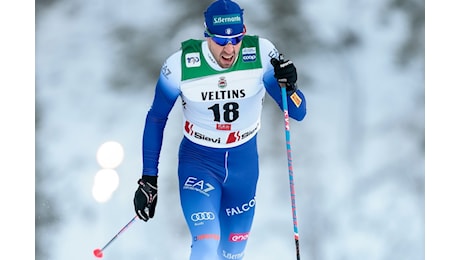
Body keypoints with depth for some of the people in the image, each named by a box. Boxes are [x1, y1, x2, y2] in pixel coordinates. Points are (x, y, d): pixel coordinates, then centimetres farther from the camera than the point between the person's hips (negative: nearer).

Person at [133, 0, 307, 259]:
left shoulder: (261, 55, -20)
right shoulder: (180, 65, -21)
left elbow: (298, 112, -16)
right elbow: (156, 119, -5)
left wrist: (289, 86, -38)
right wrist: (148, 179, -4)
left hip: (244, 161, 2)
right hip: (198, 161, -2)